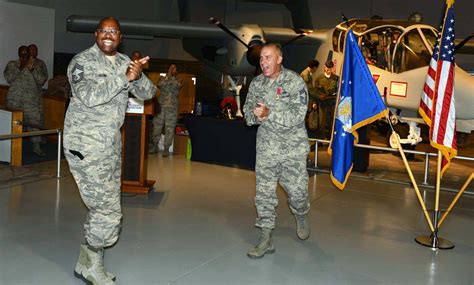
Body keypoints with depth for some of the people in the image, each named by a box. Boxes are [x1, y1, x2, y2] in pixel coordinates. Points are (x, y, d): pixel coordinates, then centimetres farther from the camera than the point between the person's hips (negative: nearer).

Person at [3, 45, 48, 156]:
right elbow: (8, 78, -5)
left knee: (34, 121, -8)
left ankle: (36, 147, -3)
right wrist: (20, 68, -16)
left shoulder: (38, 65, 4)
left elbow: (41, 80, -6)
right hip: (14, 99, 1)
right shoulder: (12, 64, 8)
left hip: (32, 100, -1)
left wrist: (32, 69, -19)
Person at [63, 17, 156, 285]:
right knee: (109, 212, -7)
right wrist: (125, 77, -23)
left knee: (103, 208, 14)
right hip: (86, 145, -7)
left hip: (112, 143, 7)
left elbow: (148, 93, 6)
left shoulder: (125, 62, 10)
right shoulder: (82, 61, -8)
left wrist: (138, 76, -15)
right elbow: (89, 96, -24)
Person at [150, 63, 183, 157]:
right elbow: (159, 84, -9)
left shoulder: (178, 80, 11)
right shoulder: (162, 78, 12)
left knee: (169, 129, -5)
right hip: (160, 106, 1)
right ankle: (154, 146, 13)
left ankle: (166, 149, -1)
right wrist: (168, 75, -9)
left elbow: (178, 85, -12)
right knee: (156, 127, 1)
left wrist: (172, 76, -8)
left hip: (172, 108, 0)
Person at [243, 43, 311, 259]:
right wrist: (256, 115, -15)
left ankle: (301, 218, 39)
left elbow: (297, 115, -18)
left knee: (297, 189, 5)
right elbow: (248, 111, 9)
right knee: (264, 192, 1)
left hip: (293, 147, -3)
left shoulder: (295, 82, -10)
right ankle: (266, 240, 10)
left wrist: (269, 113, -28)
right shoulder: (256, 83, 5)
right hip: (266, 146, 3)